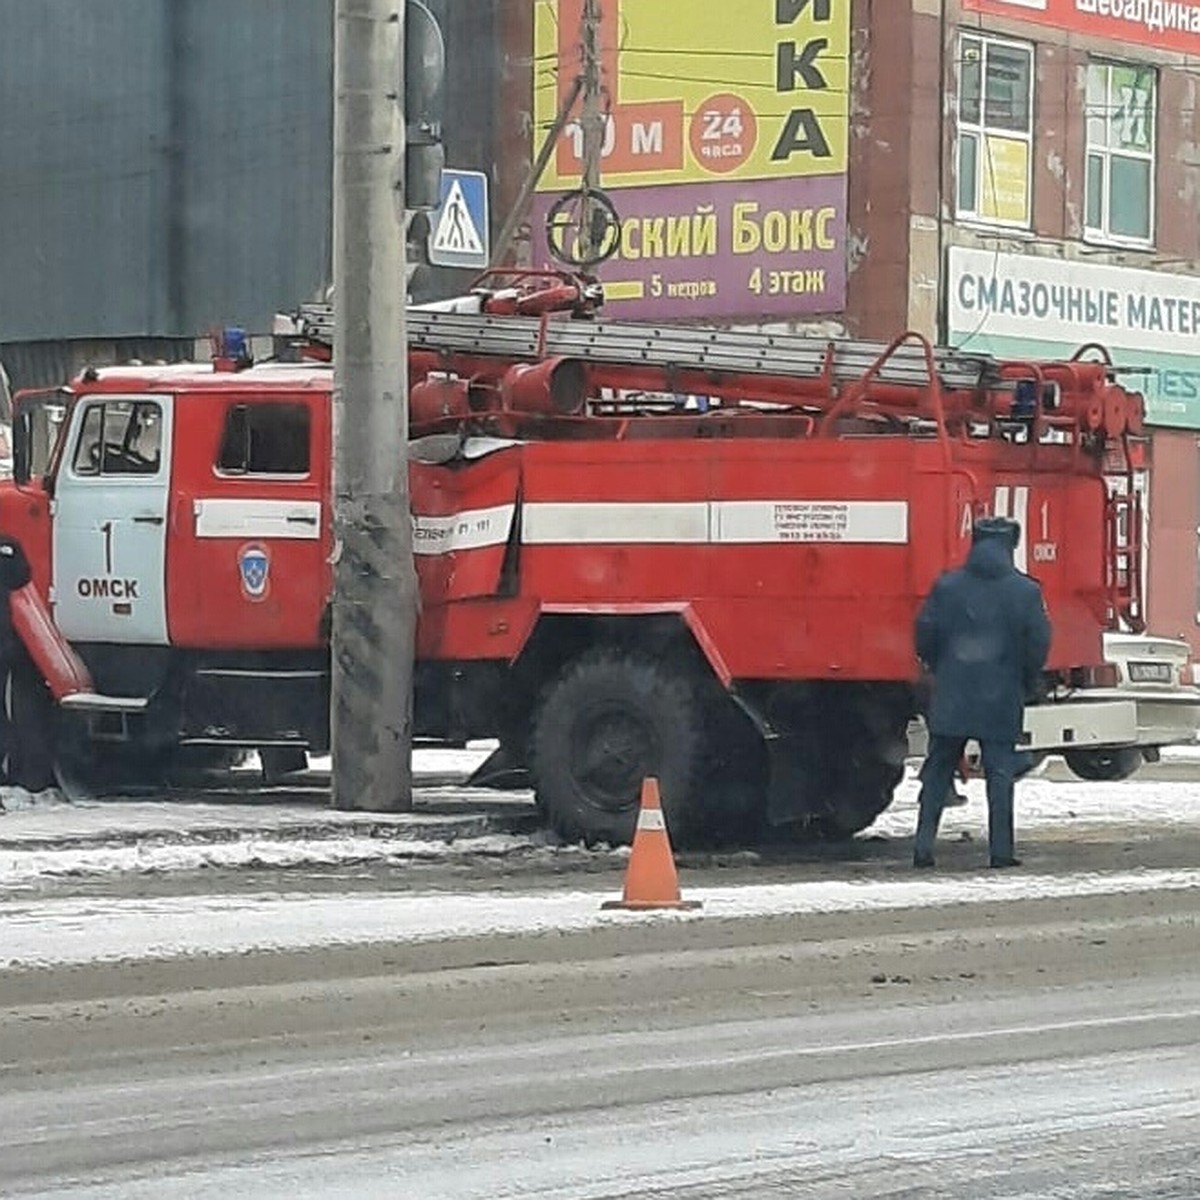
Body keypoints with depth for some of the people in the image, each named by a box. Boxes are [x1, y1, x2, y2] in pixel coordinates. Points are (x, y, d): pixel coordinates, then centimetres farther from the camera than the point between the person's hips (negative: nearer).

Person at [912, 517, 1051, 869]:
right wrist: (1027, 686, 11)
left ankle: (924, 844, 3)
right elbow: (1038, 642, -3)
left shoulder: (947, 586, 1)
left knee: (938, 771, 8)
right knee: (1000, 772, 4)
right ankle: (1001, 849, 1)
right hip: (1001, 697, -1)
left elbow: (925, 635, 0)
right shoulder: (1026, 592, -3)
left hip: (951, 696, 1)